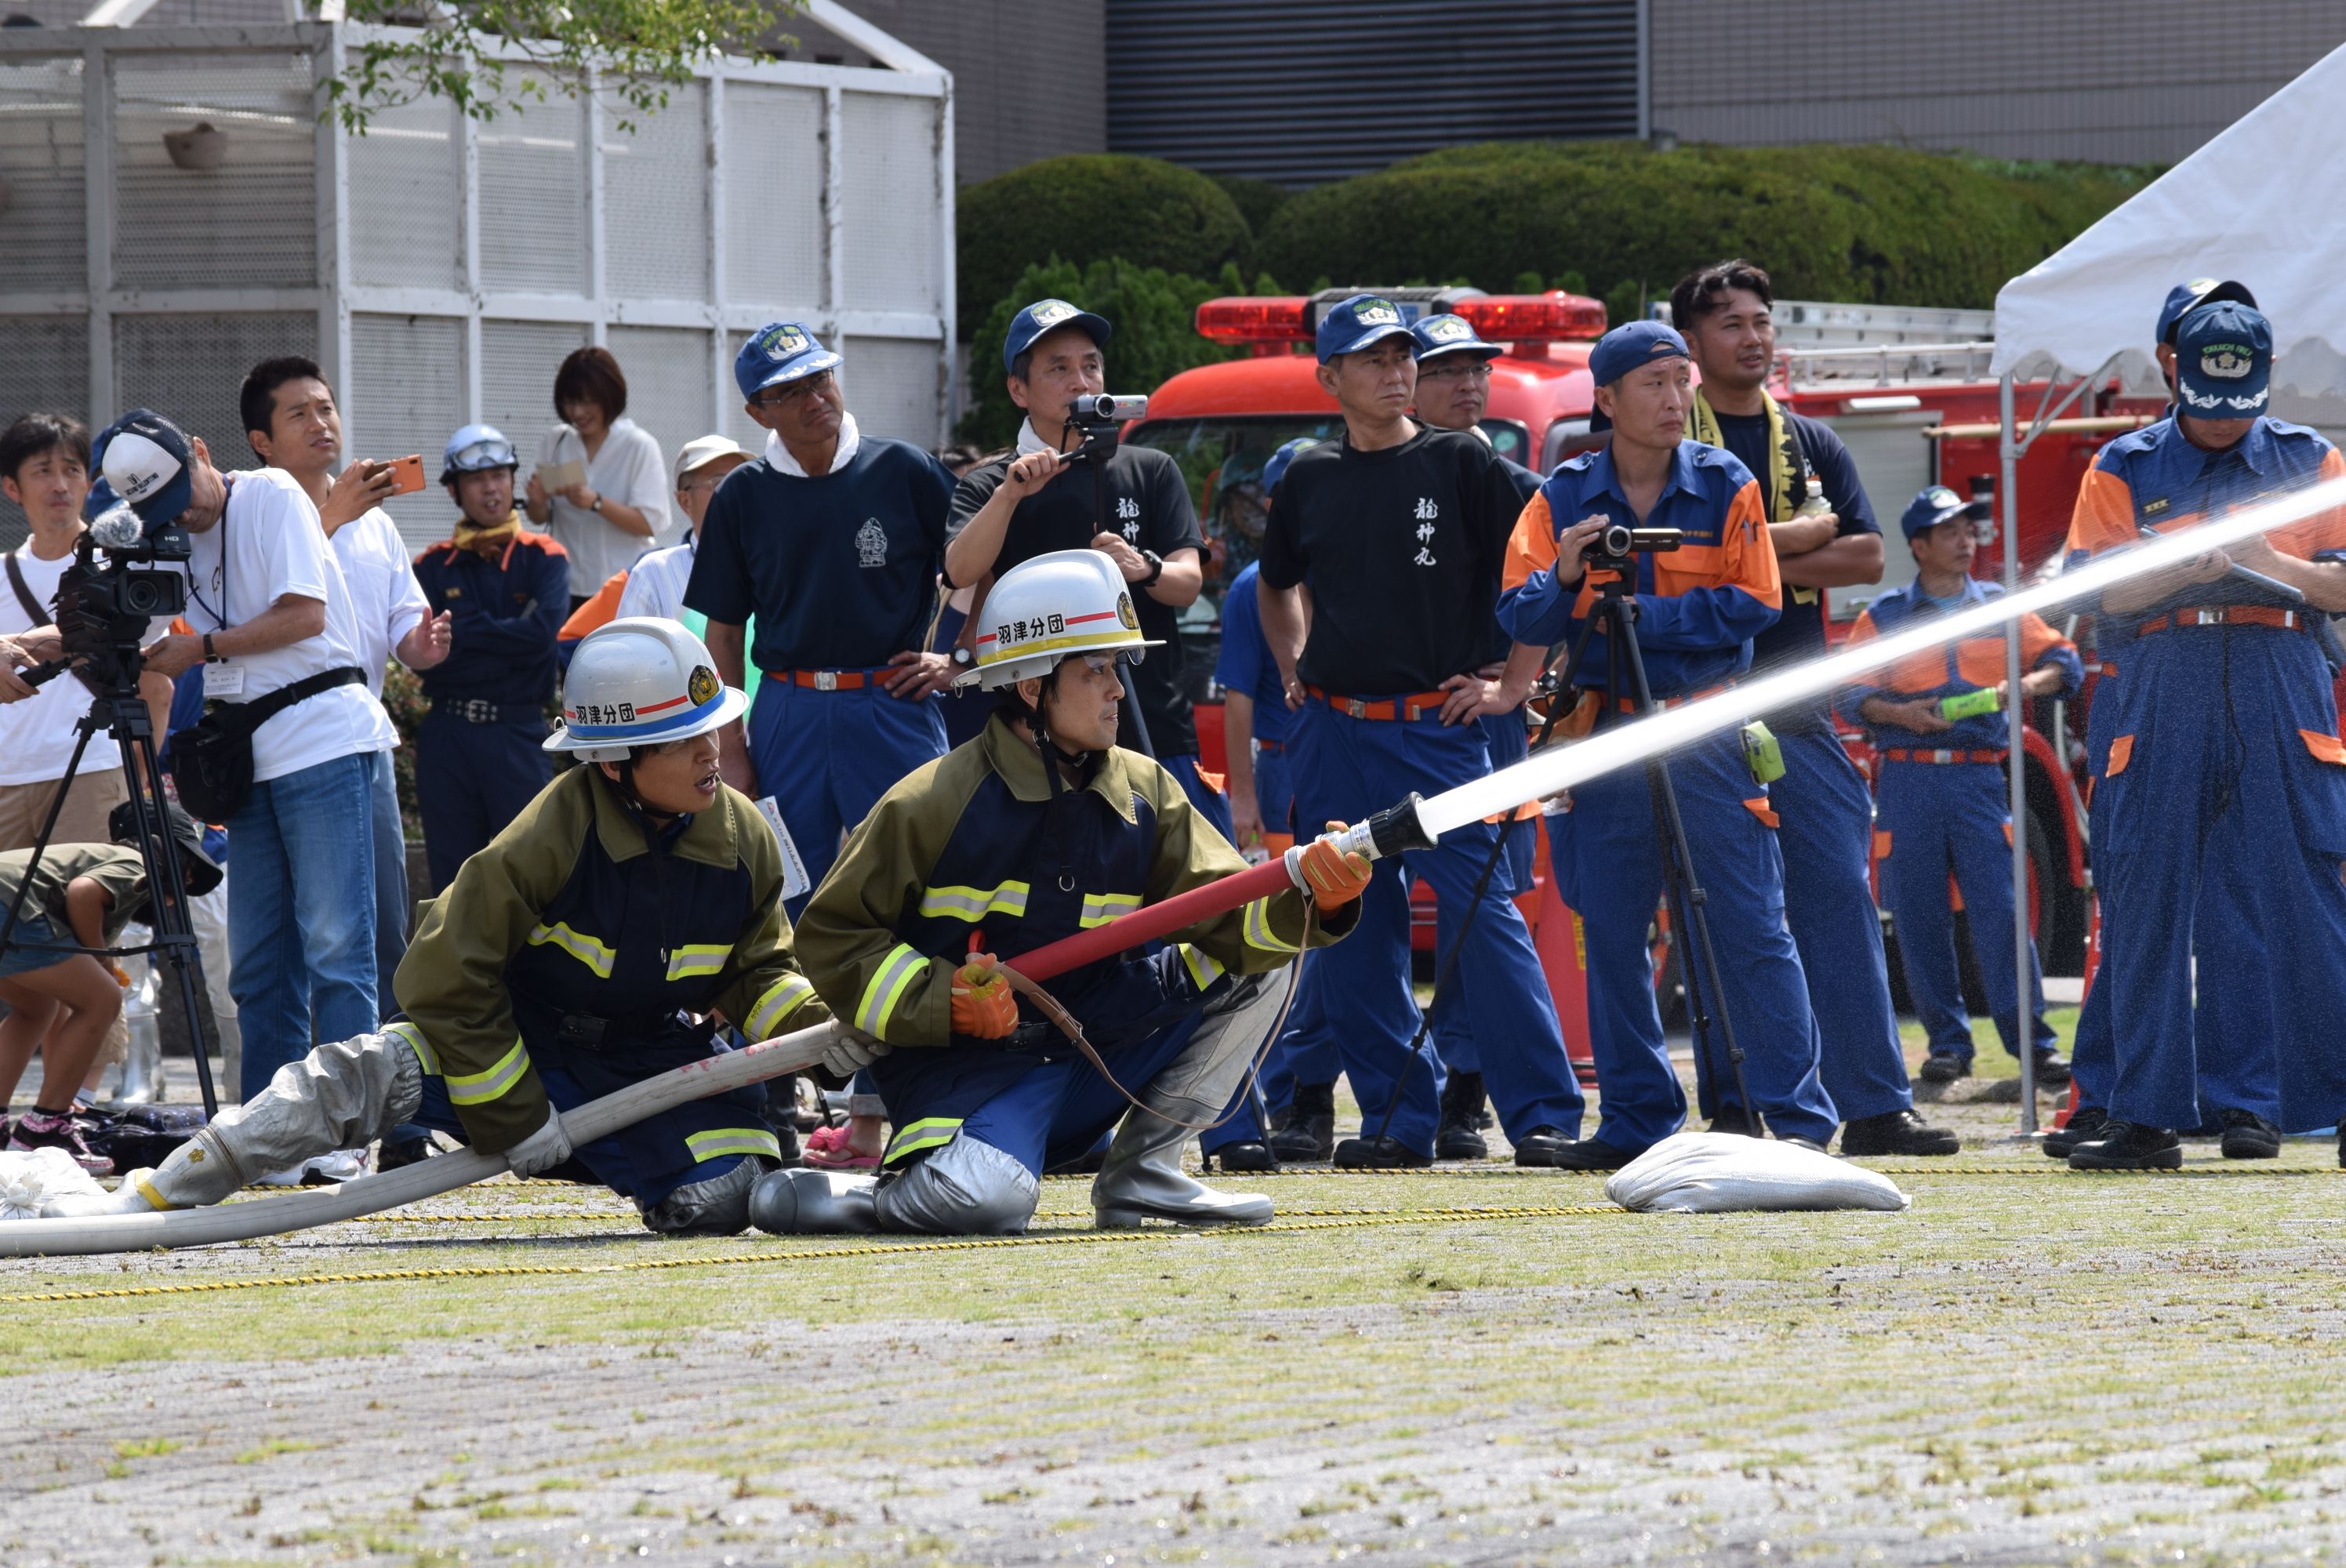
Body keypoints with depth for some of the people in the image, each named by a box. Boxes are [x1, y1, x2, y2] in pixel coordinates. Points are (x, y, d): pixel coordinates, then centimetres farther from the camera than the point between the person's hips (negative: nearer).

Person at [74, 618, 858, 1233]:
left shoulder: (744, 842, -8)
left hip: (653, 1060, 4)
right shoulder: (550, 839, -23)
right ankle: (152, 1198, -15)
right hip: (518, 1043, -4)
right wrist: (514, 1116, -16)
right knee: (354, 1081, -26)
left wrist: (811, 1026, -13)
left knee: (720, 1206, -21)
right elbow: (447, 975, -19)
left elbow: (758, 968, 9)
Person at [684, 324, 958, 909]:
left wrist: (956, 658, 0)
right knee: (793, 900, 4)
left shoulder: (905, 471, 0)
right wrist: (730, 748, 6)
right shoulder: (742, 497, 6)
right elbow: (724, 631, 10)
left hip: (894, 705, -2)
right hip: (787, 716, 2)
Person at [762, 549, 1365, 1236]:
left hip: (1091, 1053, 6)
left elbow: (1227, 915, -1)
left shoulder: (1144, 793, 6)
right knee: (987, 1200, -37)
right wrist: (942, 1000, -19)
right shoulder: (935, 801, -10)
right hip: (962, 1062, -6)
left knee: (1259, 964, -1)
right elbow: (829, 936, -6)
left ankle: (1140, 1174, 4)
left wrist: (1310, 900, -23)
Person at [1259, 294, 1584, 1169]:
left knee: (1481, 916, -11)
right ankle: (1396, 1120, 11)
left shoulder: (1461, 466, -1)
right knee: (1353, 933, 4)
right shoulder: (1308, 481, 11)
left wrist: (1514, 686, -3)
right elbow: (1277, 585, 30)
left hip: (1438, 727, -4)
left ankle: (1545, 1116, -11)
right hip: (1330, 733, 4)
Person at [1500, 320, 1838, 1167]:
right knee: (1613, 938, 4)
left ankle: (1796, 1116, -4)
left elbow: (1751, 607, -6)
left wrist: (1642, 614, -13)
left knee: (1749, 930, -6)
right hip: (1605, 738, 2)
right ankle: (1635, 1120, 13)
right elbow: (1521, 620, 0)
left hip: (1708, 738, -2)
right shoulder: (1564, 497, 5)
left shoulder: (1726, 486, 1)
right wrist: (1565, 579, -21)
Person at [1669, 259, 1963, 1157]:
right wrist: (1805, 533, -9)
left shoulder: (1811, 444, 16)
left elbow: (1865, 555, 6)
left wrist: (1759, 558, -6)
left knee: (1839, 896, -4)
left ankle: (1874, 1106, -6)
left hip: (1795, 704, 4)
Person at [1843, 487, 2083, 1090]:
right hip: (1908, 777, 0)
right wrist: (1901, 714, -14)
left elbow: (2062, 661, 11)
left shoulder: (2000, 607, 12)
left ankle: (2031, 1040, -8)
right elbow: (1852, 694, 4)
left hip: (1978, 774, 0)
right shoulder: (1883, 616, 9)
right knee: (1919, 918, 0)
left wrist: (2025, 685, -9)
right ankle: (1948, 1043, 7)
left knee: (1999, 907, -9)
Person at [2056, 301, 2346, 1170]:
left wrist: (2270, 564, -12)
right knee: (2144, 901, -2)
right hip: (2158, 697, 0)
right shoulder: (2124, 470, 11)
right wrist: (2191, 566, -15)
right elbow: (2100, 590, 0)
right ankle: (2146, 1116, 1)